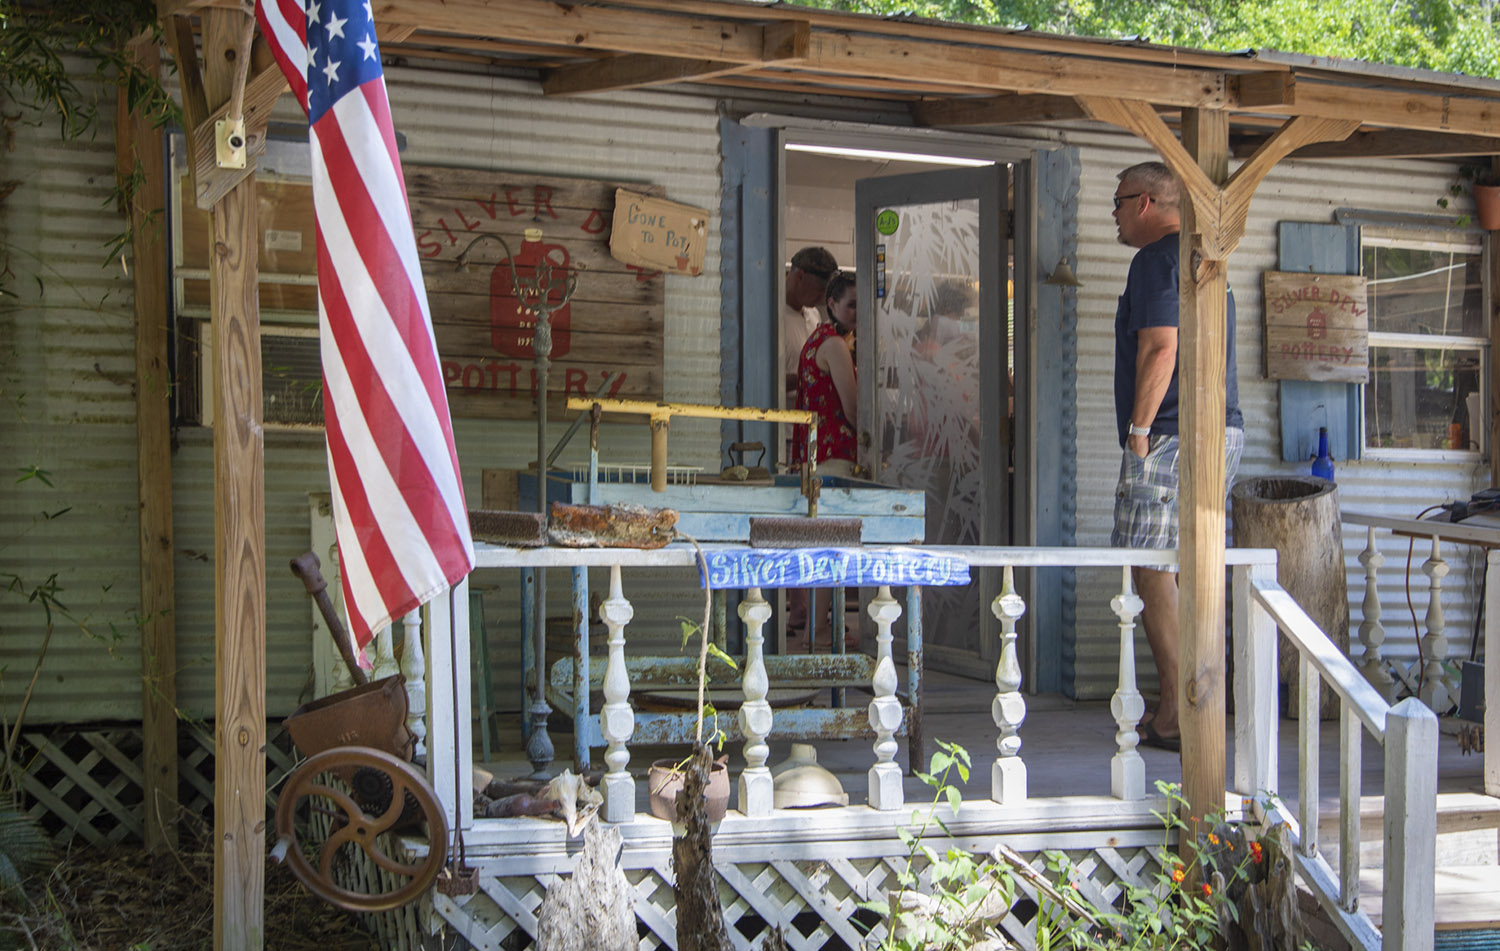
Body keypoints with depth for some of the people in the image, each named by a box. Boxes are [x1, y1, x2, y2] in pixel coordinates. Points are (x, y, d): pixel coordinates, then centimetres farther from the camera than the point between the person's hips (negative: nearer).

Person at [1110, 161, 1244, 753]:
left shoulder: (1157, 260, -9)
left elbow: (1159, 350, -19)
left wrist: (1139, 430, -16)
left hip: (1172, 437, -10)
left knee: (1151, 570, -7)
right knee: (1187, 568, 13)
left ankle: (1178, 717, -9)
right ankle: (1187, 707, 16)